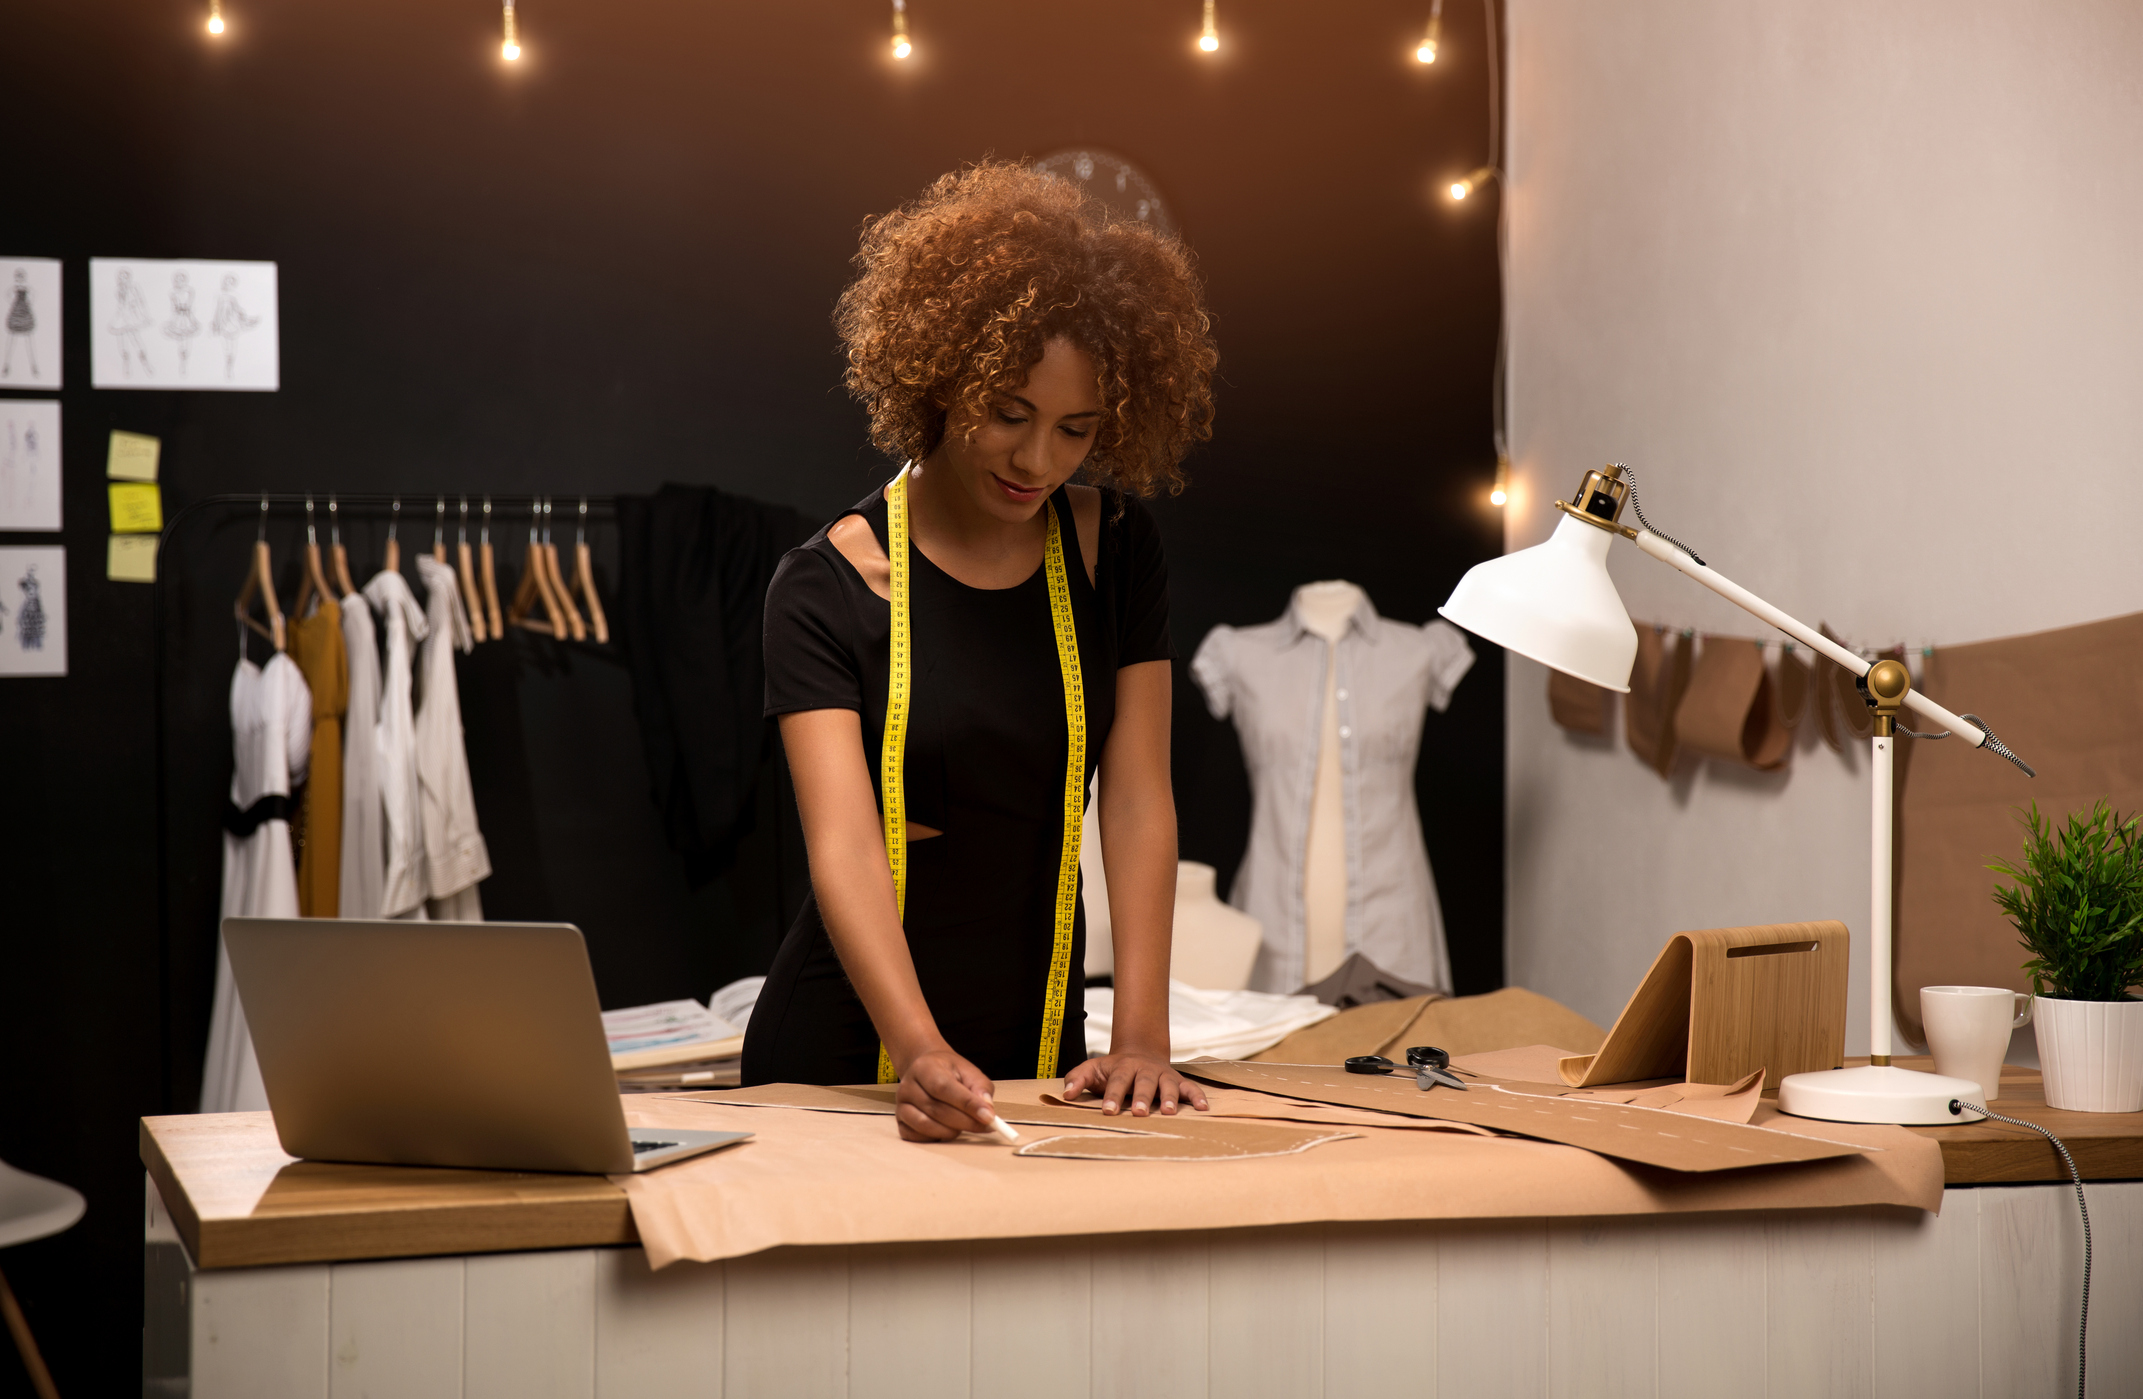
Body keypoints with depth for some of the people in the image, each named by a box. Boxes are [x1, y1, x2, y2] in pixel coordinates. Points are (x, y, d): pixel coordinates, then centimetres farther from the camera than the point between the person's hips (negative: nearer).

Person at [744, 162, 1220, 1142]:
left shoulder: (1116, 552, 3)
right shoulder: (829, 588, -8)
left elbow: (1138, 799, -2)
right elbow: (842, 841, -19)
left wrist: (1140, 1039, -14)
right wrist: (923, 1054, -34)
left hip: (1039, 1058, 3)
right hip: (846, 1060, -2)